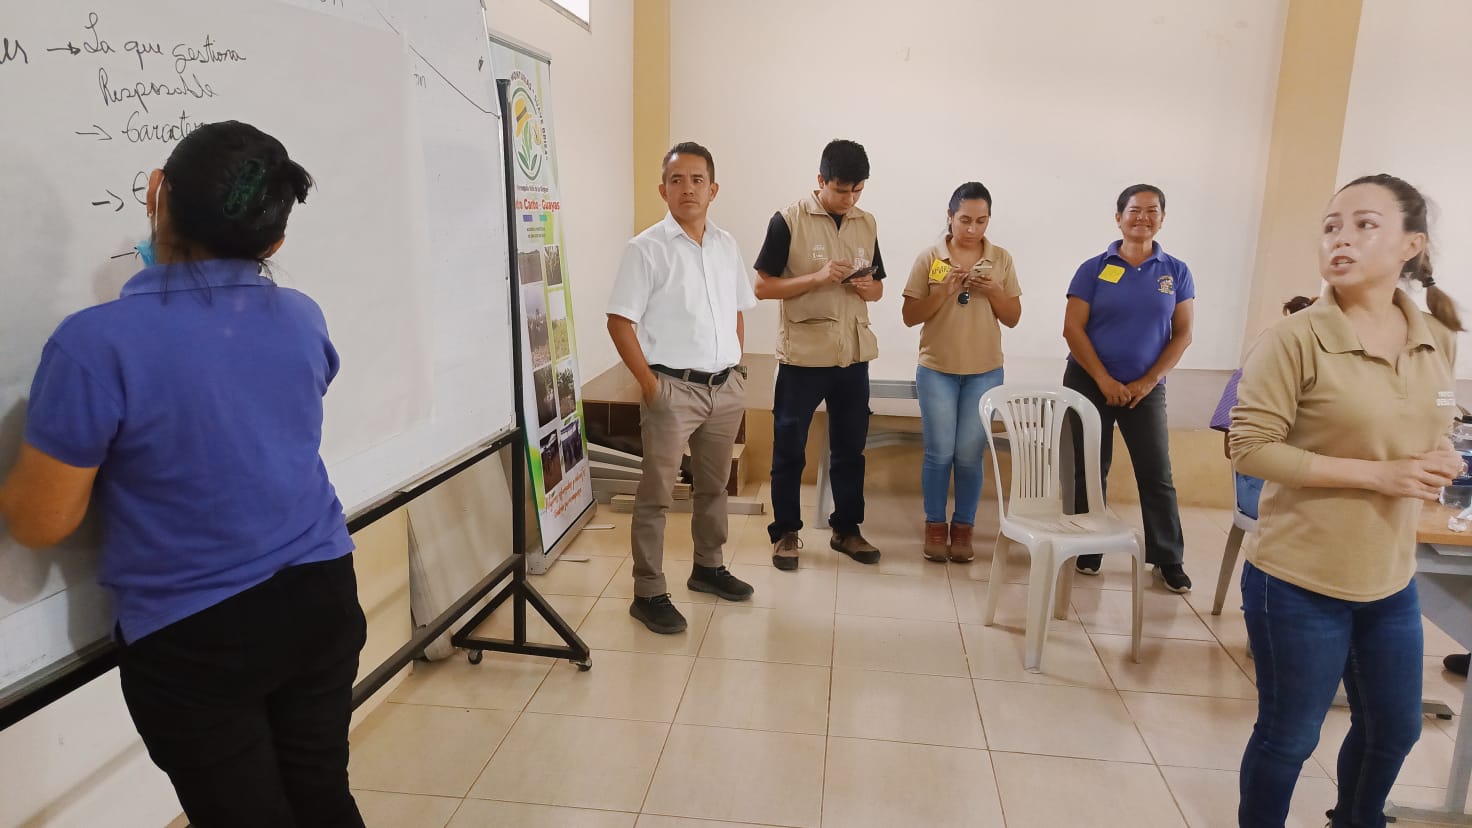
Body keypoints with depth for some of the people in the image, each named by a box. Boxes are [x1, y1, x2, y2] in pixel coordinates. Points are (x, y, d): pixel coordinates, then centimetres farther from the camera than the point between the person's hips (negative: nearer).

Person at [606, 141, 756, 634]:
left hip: (726, 387, 6)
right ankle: (648, 594, 8)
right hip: (674, 388, -6)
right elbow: (619, 322, -11)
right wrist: (650, 385, -13)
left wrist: (736, 368, 9)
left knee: (714, 485, 18)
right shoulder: (646, 249, -9)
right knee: (656, 493, -1)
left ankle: (708, 567, 35)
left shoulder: (726, 246, 9)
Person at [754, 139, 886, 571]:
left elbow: (878, 288, 16)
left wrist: (866, 287, -8)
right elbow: (763, 287, -8)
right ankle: (785, 532, 19)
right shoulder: (789, 220, -7)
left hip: (853, 355, 5)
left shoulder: (867, 223, 8)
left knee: (850, 447, 13)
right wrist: (818, 278, -20)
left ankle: (846, 529, 27)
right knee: (789, 448, 5)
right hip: (803, 355, -4)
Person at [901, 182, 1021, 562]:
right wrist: (944, 291, -18)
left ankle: (963, 527, 19)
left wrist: (994, 291, -13)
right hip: (936, 370, -1)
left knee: (970, 455, 4)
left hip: (985, 372, 1)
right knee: (939, 453, 3)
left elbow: (1013, 318, 5)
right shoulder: (929, 257, -3)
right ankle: (935, 526, 18)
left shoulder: (1001, 259, 3)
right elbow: (910, 316, -4)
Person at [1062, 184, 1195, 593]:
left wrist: (1148, 382, -8)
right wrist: (1104, 380, -13)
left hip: (1146, 388, 1)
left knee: (1157, 474, 2)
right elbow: (1072, 329, -7)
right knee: (1089, 470, 5)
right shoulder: (1094, 268, -2)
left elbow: (1182, 334, 2)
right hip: (1089, 383, -1)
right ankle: (1087, 550, 18)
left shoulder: (1177, 272, 4)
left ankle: (1168, 559, 13)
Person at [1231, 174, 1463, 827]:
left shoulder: (1437, 338, 1)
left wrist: (1436, 461, -6)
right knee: (1288, 738, 9)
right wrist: (1374, 475, -22)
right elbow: (1250, 448, -19)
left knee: (1394, 728, 25)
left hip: (1390, 580, 7)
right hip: (1299, 582, -6)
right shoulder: (1294, 340, -18)